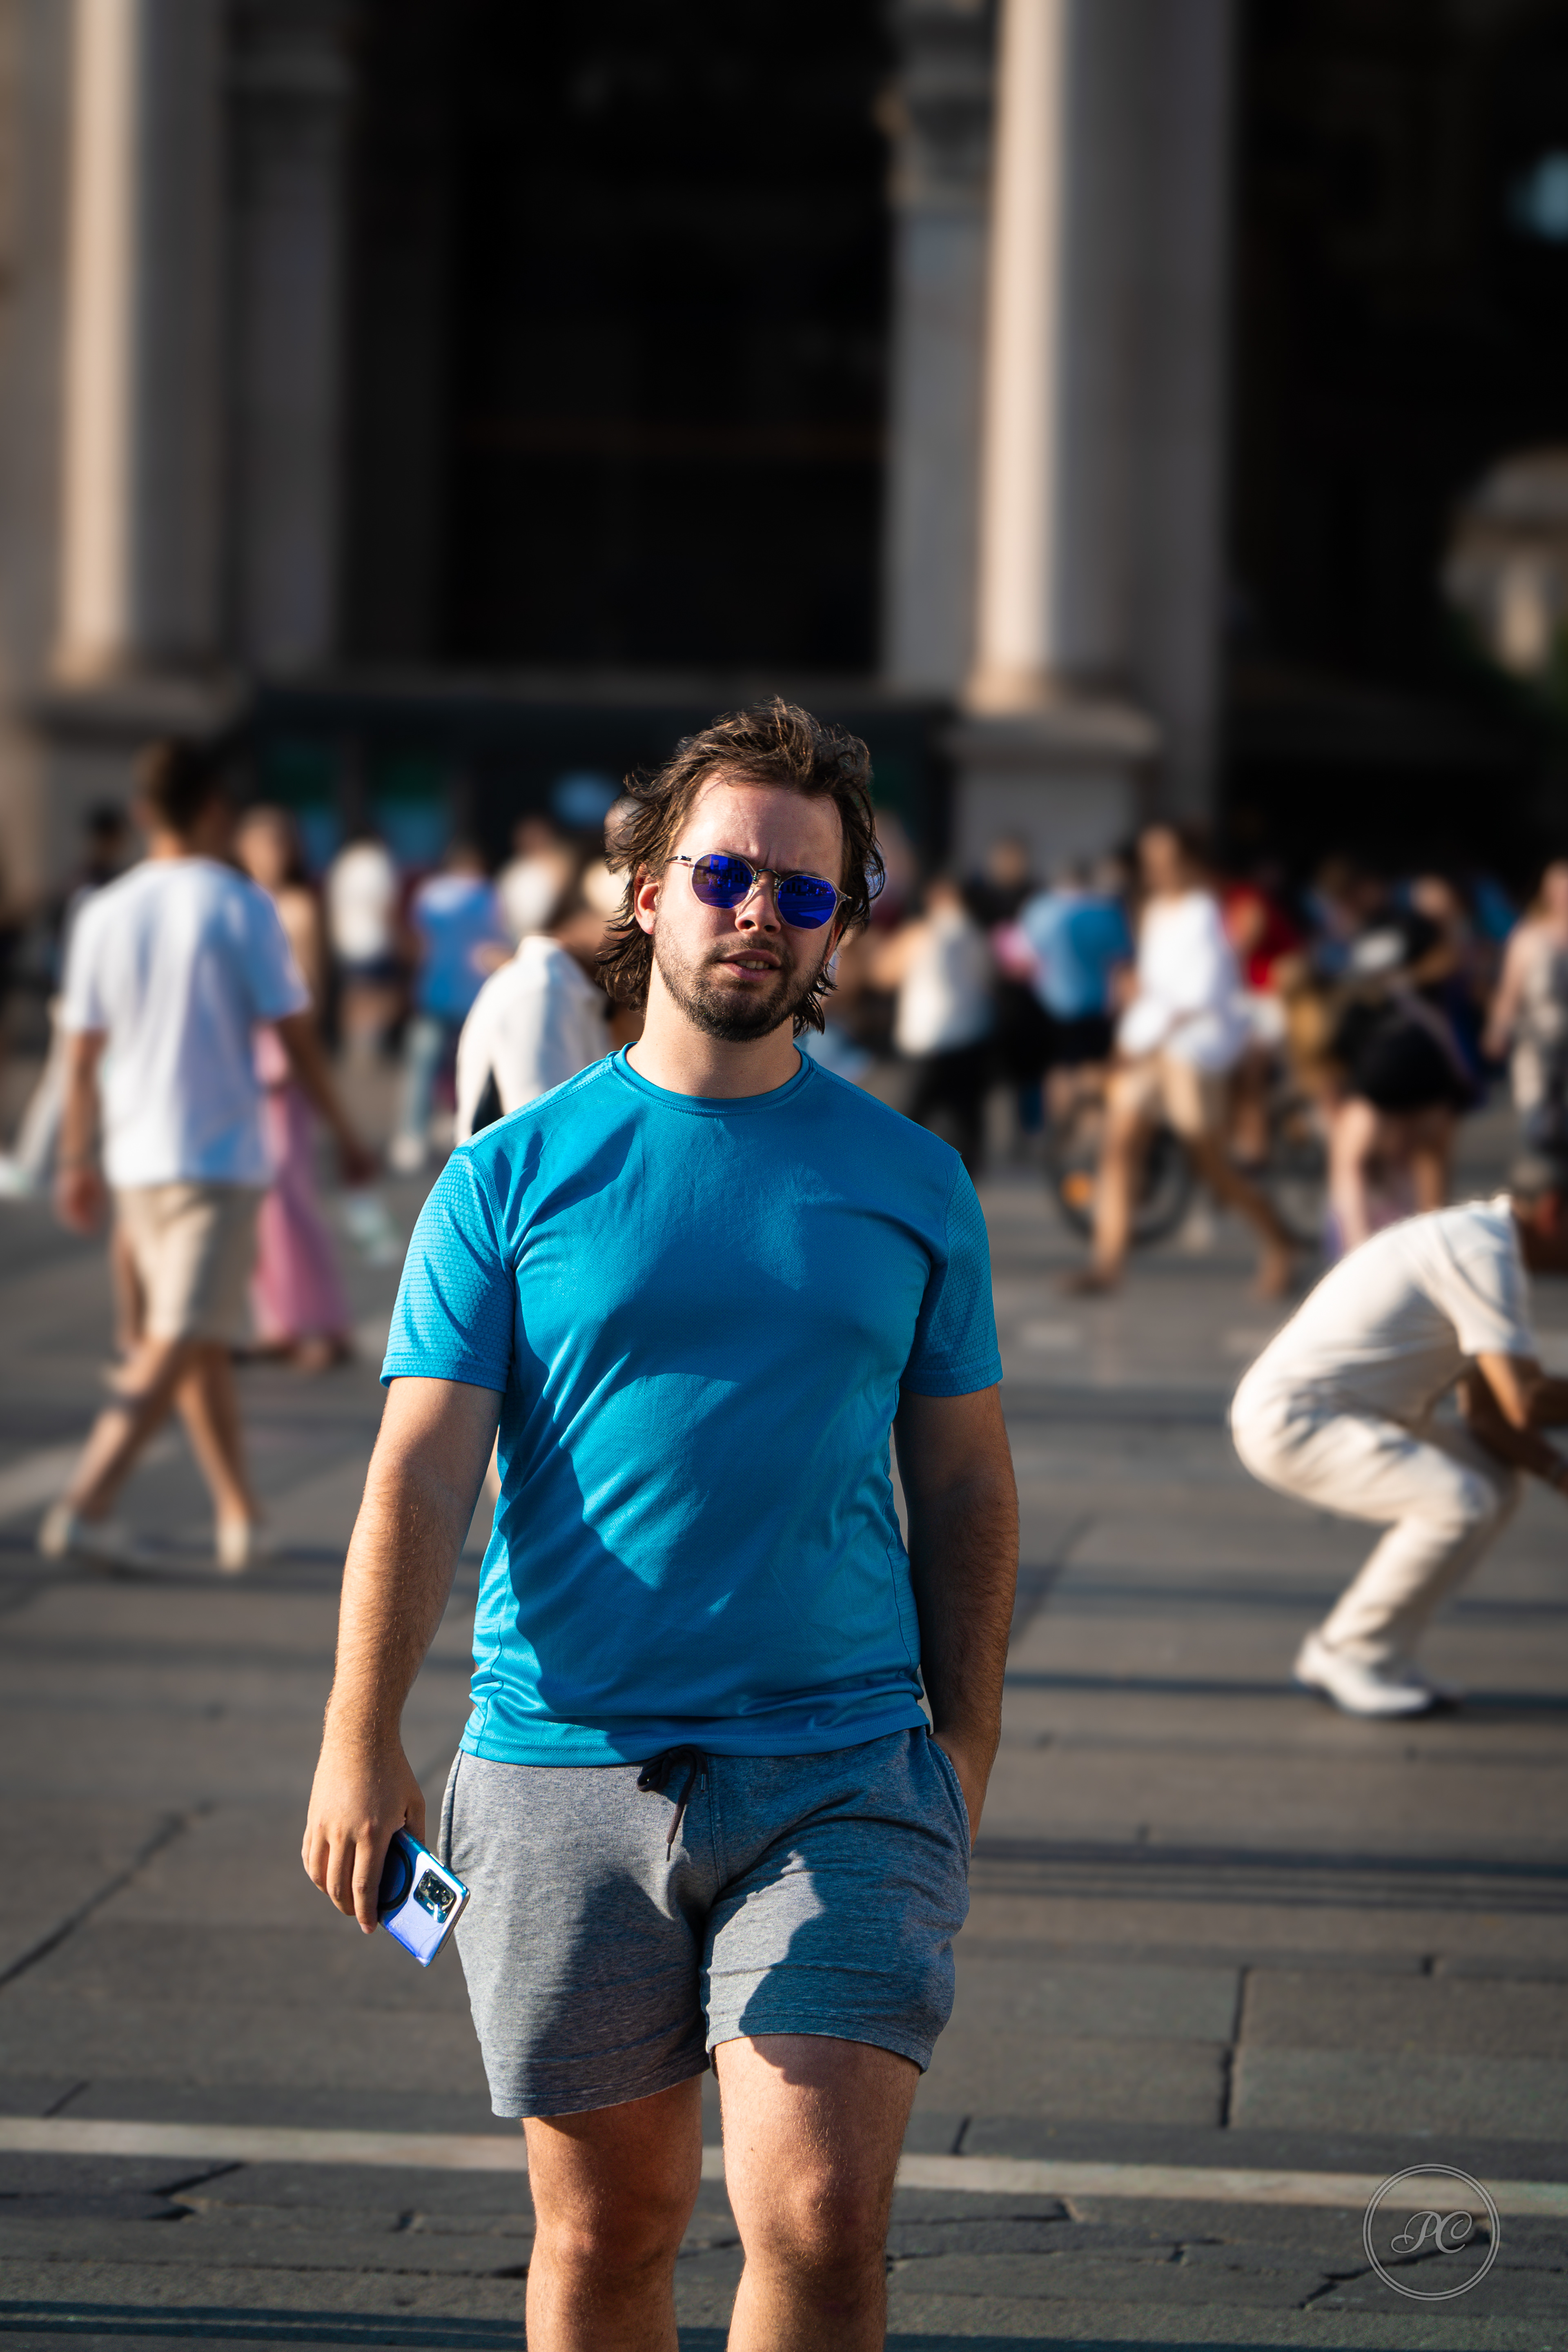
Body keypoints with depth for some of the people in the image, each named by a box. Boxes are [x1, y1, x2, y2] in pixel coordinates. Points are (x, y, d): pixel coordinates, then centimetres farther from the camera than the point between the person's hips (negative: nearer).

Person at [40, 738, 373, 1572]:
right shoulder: (240, 907, -8)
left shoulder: (106, 914, 4)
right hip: (218, 1157, -5)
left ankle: (240, 1516, 22)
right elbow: (297, 1039, -6)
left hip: (135, 1159, 5)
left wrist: (76, 1162, 16)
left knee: (199, 1343, 16)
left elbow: (83, 1055, 7)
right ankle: (83, 1508, -18)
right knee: (178, 1345, -7)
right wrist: (344, 1133, 6)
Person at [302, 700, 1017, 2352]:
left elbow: (962, 1486, 13)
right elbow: (421, 1472, -3)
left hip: (840, 1775, 0)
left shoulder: (913, 1186, 8)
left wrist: (967, 1739, 7)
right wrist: (359, 1740, -14)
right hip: (563, 1766, 0)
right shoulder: (510, 1179, 3)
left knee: (821, 2220, -12)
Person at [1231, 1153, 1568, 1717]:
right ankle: (1355, 1658, -8)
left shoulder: (1479, 1242, 14)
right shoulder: (1486, 1255, -19)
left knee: (1494, 1486, 14)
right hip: (1291, 1422, -11)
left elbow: (1488, 1415, 15)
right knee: (1458, 1503, -25)